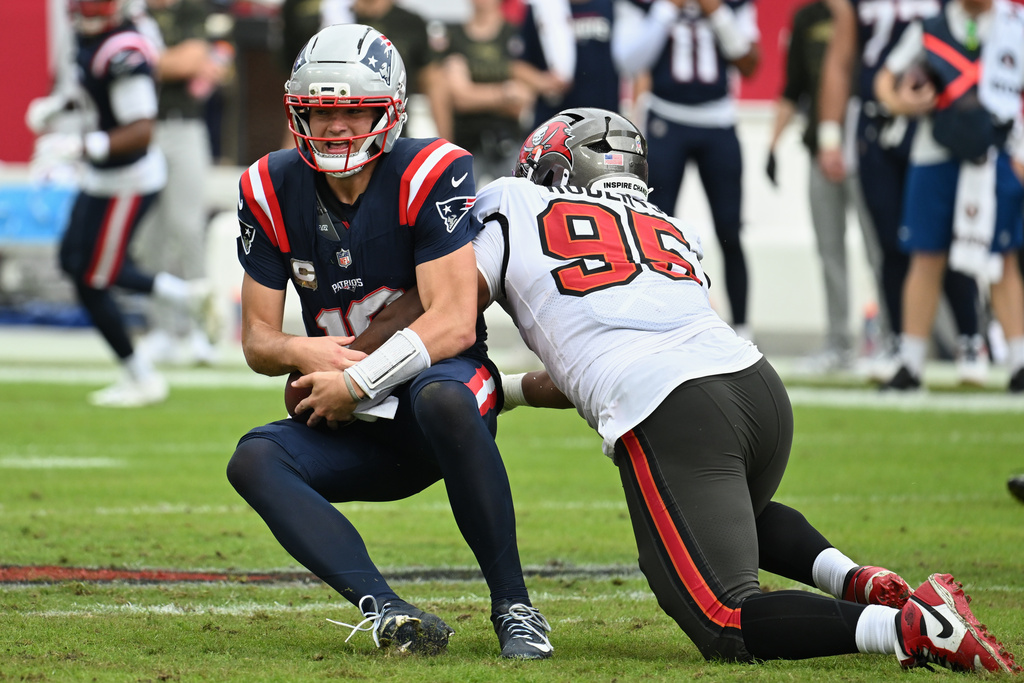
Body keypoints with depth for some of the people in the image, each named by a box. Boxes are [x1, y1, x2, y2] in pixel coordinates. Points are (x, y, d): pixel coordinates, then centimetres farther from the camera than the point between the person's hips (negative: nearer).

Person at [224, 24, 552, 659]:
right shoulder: (272, 191, -1)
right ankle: (385, 609, -40)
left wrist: (357, 382, -22)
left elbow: (454, 325, -21)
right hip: (355, 425, 5)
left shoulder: (431, 175, -16)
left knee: (439, 399, -39)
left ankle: (514, 607, -29)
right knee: (254, 461, -23)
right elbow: (258, 340, 3)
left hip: (446, 378, -5)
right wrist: (303, 352, -20)